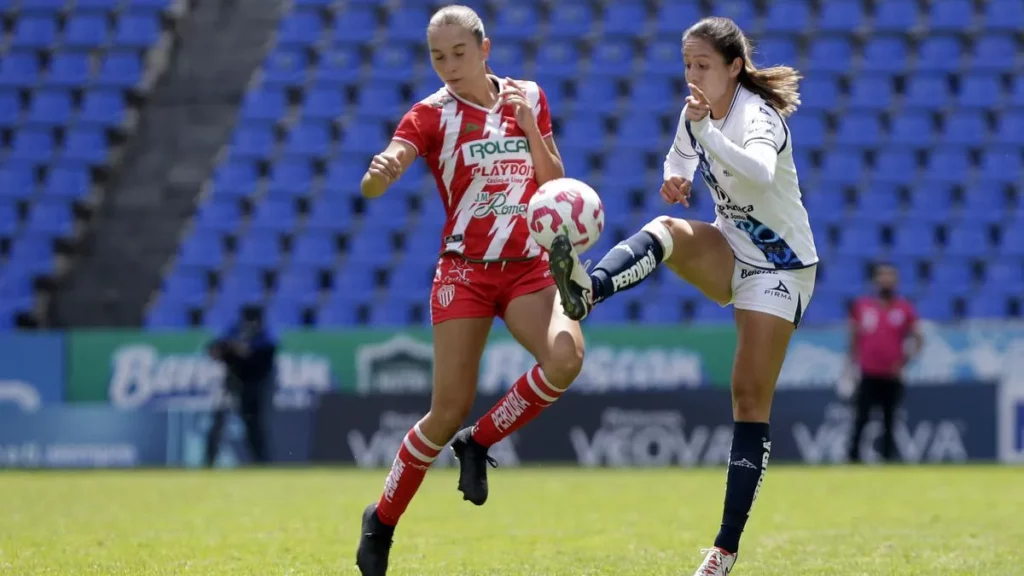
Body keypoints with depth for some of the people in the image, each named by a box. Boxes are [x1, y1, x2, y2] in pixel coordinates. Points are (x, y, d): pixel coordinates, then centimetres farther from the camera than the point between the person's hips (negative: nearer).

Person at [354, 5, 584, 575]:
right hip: (465, 273, -3)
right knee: (449, 412, -8)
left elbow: (555, 182, 9)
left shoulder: (528, 97, 7)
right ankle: (382, 523, 14)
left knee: (566, 358, -27)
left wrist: (530, 127, -7)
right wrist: (379, 172, -43)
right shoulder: (433, 113, -5)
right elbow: (374, 184, -19)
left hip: (529, 267, 3)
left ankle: (478, 443, -3)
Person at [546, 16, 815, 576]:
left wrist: (705, 130, -57)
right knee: (664, 230, -26)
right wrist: (674, 179, -4)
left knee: (751, 399, -8)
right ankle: (586, 292, -54)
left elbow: (761, 171, -46)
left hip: (779, 268, -6)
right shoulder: (698, 111, -1)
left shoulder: (757, 116, -23)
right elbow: (680, 160, 19)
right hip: (730, 254, 6)